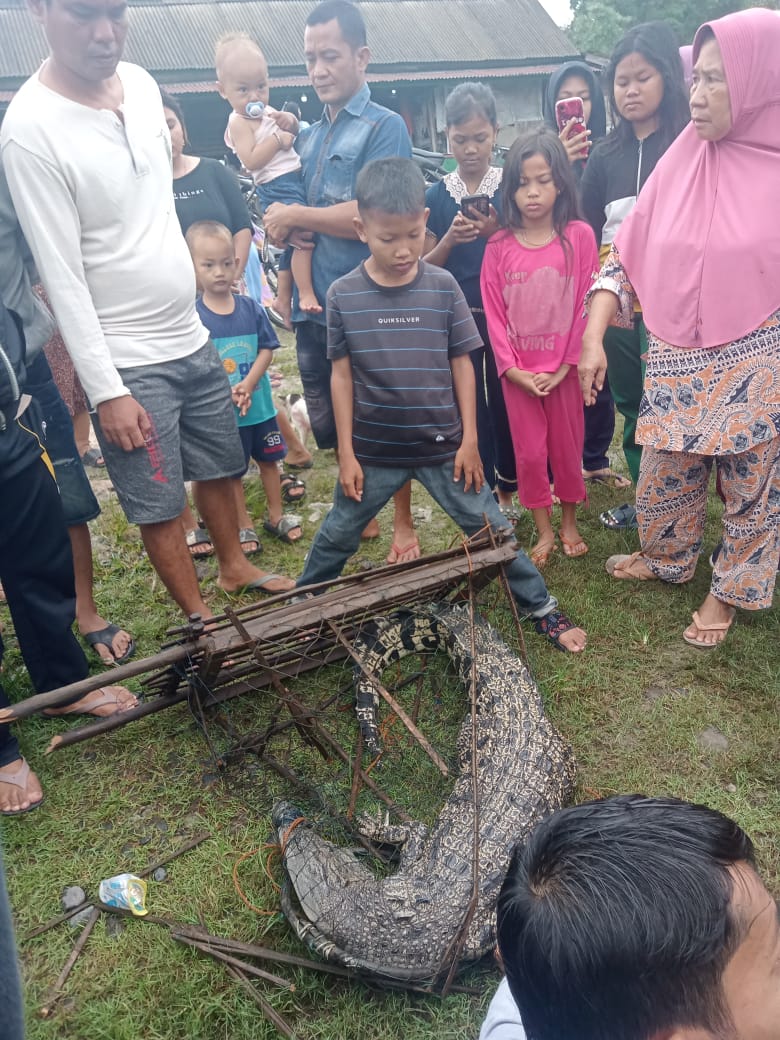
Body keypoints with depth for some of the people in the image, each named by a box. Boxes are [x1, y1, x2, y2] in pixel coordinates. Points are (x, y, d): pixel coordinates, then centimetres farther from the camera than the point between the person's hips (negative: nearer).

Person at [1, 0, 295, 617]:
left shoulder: (142, 83, 3)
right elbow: (62, 276, -18)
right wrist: (106, 391, -18)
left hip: (192, 338, 7)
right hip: (129, 361, -7)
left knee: (221, 468, 19)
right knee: (160, 504, 4)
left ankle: (235, 569, 42)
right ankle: (201, 620, 23)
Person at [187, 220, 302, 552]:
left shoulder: (251, 308, -4)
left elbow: (267, 349, -5)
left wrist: (248, 384, -18)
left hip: (260, 403, 3)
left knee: (268, 459, 16)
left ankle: (276, 516, 34)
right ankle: (244, 525, 27)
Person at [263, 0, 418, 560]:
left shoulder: (385, 127, -4)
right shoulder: (308, 136, 17)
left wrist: (292, 216, -8)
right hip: (313, 306, 7)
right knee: (331, 426, 14)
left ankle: (403, 525, 21)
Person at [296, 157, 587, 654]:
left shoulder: (443, 286, -6)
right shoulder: (343, 295, -6)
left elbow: (462, 364, 0)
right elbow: (342, 374, -1)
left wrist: (469, 440, -2)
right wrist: (346, 453, -2)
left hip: (443, 446, 0)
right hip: (373, 451, 1)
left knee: (492, 529, 7)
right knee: (337, 537, 16)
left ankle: (542, 608, 25)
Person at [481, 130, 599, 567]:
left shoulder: (579, 236, -7)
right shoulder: (499, 246, -3)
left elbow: (585, 304, -7)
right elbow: (494, 313, -2)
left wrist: (564, 367, -10)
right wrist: (514, 370, -9)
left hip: (564, 368, -1)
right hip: (518, 372, 1)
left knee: (567, 446, 11)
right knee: (529, 452, 7)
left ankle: (570, 522, 31)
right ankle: (544, 530, 23)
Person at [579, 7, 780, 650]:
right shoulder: (681, 163, 2)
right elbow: (624, 258, 5)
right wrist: (593, 338, -3)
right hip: (676, 365, 3)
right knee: (662, 478, 16)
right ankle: (665, 560, 43)